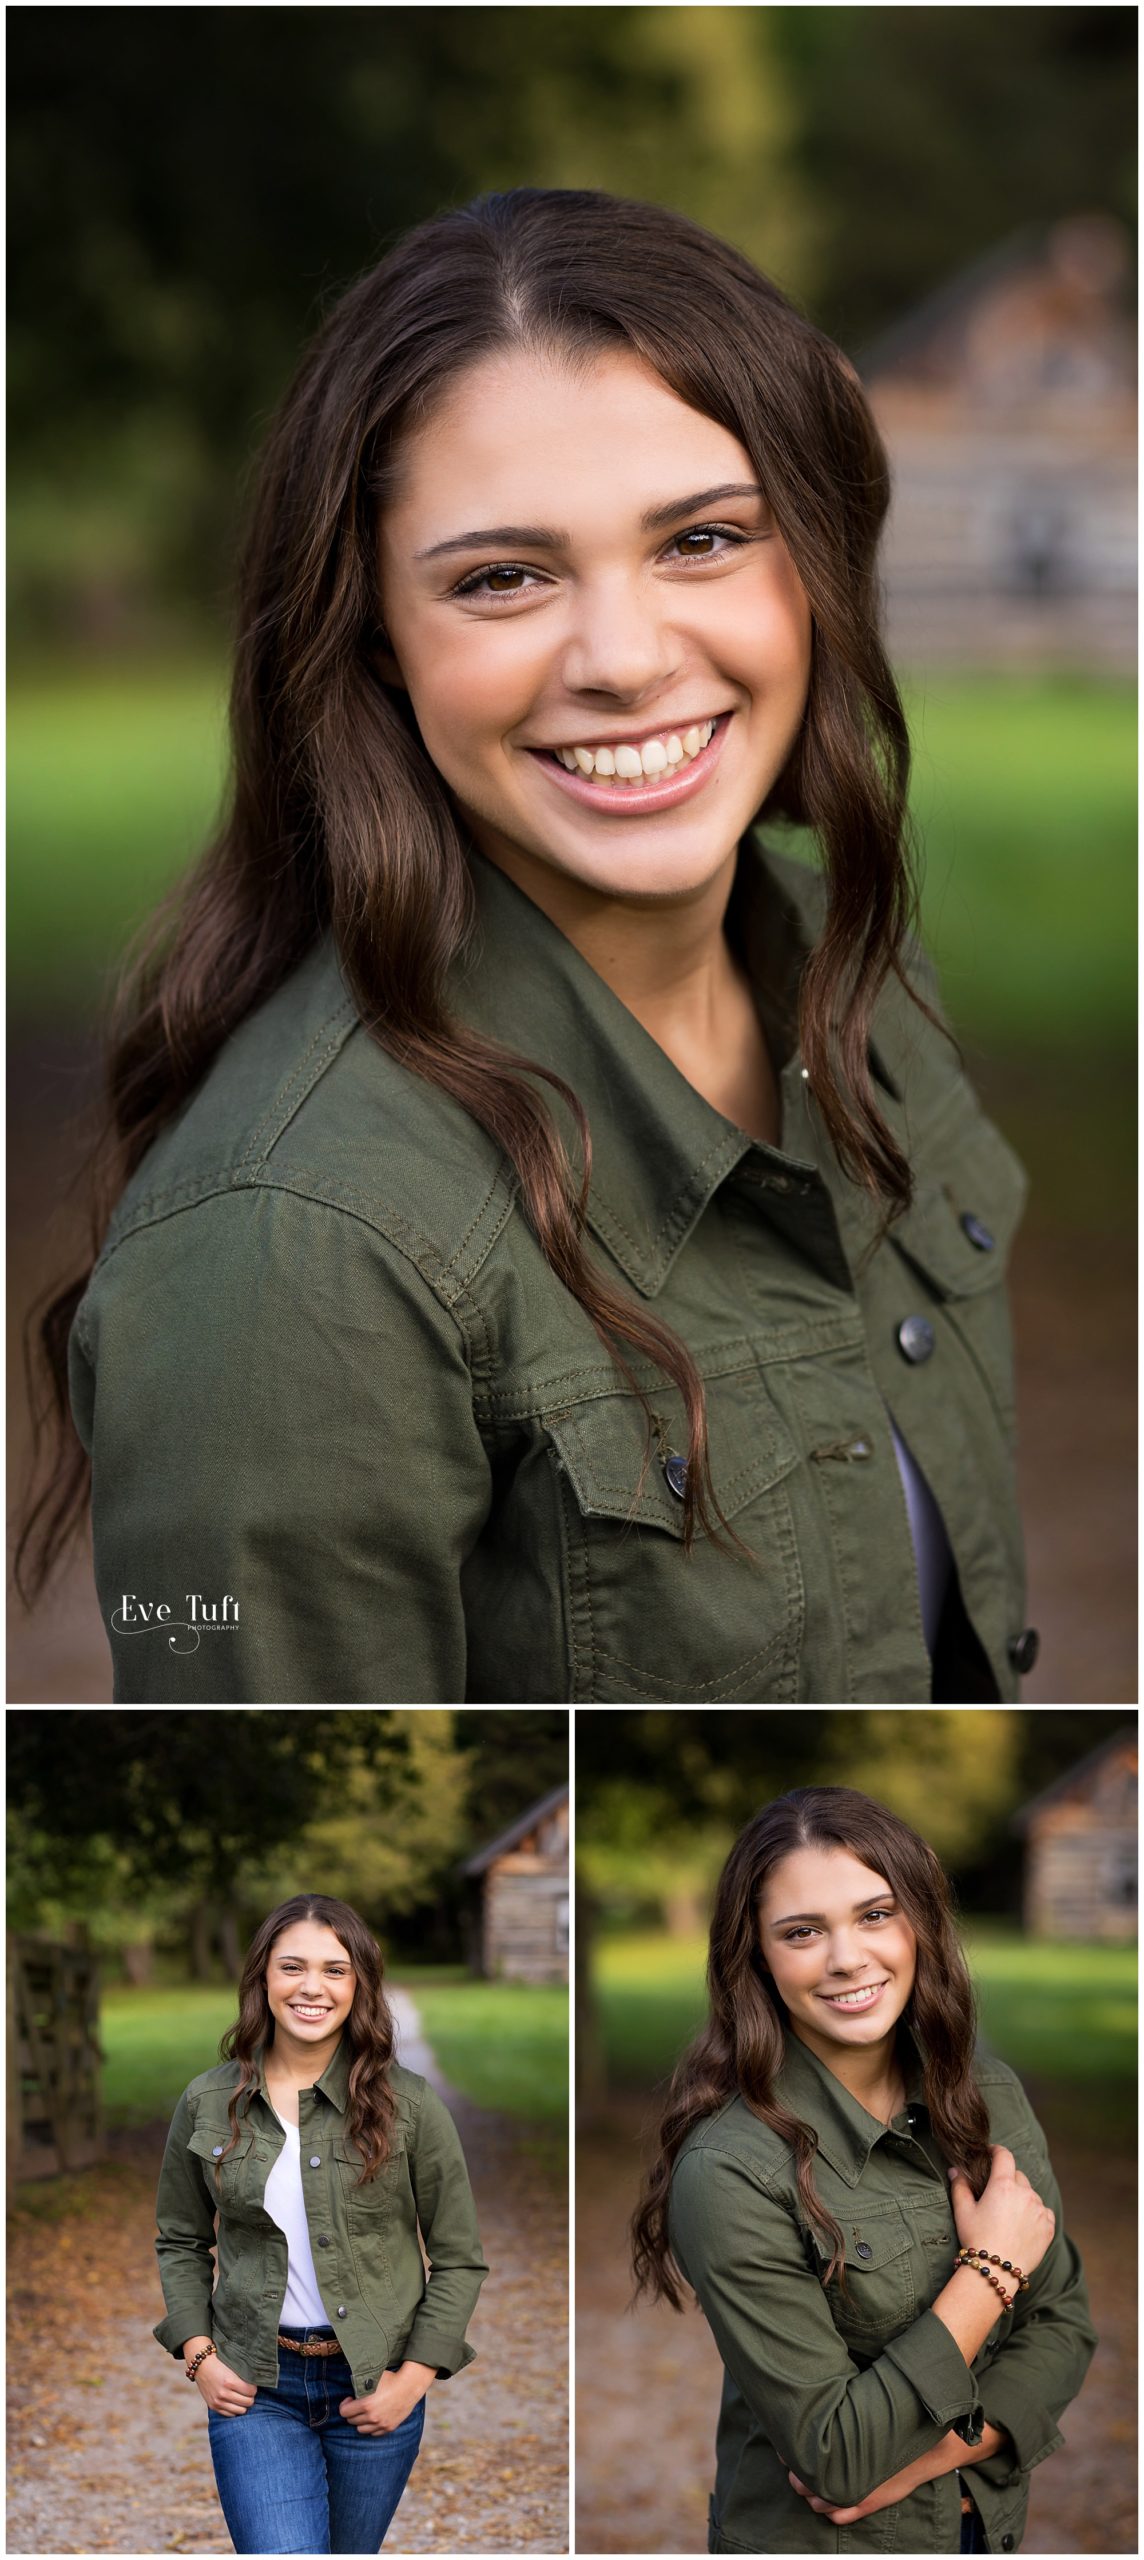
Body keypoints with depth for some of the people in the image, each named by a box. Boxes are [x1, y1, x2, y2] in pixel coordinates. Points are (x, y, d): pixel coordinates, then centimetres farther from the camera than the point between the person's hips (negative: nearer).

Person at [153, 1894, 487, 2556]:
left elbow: (459, 2258, 1)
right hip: (254, 2388, 0)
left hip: (373, 2388, 0)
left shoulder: (409, 2104, -5)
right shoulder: (207, 2104, 1)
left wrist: (415, 2376, -7)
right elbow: (180, 2243, 13)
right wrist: (198, 2354, 0)